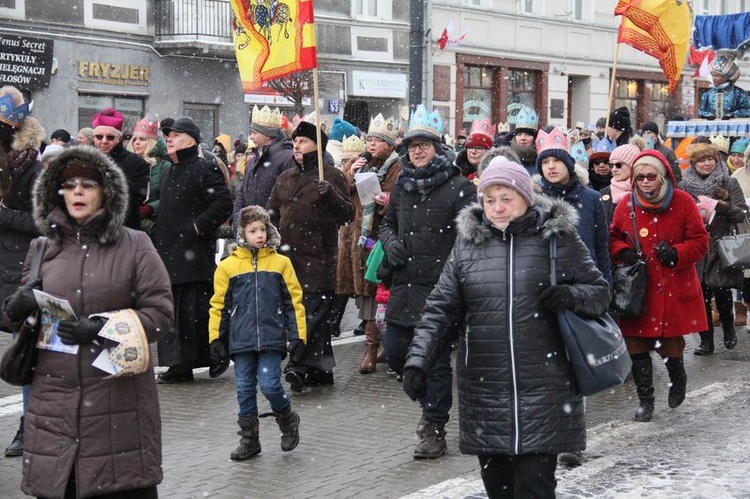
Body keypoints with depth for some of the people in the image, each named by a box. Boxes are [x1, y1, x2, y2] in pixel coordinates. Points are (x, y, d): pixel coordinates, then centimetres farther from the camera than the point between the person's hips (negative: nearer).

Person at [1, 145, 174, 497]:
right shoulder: (43, 249, 12)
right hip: (53, 399, 3)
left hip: (119, 399, -2)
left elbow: (159, 312, -3)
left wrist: (100, 329, -15)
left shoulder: (134, 246, 3)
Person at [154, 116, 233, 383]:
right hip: (168, 251, 9)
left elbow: (224, 203, -15)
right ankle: (179, 364, 12)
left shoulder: (205, 169, -7)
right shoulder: (168, 171, 20)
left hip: (194, 251, -8)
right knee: (172, 310, 7)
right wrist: (159, 238, 18)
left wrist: (198, 226, -17)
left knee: (196, 309, -9)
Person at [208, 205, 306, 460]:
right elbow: (219, 304, 7)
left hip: (272, 339, -2)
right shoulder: (228, 265, 2)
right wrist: (216, 338, 4)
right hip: (241, 341, 2)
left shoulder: (280, 263, 2)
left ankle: (288, 420, 20)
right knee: (245, 389, 7)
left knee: (270, 385, -8)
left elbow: (293, 302, 4)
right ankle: (249, 439, 20)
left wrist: (297, 336, 1)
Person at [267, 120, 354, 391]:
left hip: (319, 257, -6)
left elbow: (348, 214, -4)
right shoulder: (285, 178, 18)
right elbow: (272, 212, 24)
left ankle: (300, 365, -17)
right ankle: (321, 369, 17)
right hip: (289, 257, 6)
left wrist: (330, 194, -20)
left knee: (313, 312, -12)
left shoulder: (332, 175, 0)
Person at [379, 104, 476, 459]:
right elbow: (388, 222, 26)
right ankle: (432, 401, 33)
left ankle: (434, 430, 10)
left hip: (440, 287, -6)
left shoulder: (458, 186, -6)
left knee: (436, 359, 0)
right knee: (395, 354, 9)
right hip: (404, 285, 6)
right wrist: (390, 241, 4)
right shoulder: (402, 185, 13)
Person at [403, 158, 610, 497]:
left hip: (543, 391, -2)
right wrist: (418, 361, -9)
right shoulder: (468, 242, 6)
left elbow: (600, 291, 7)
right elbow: (440, 309, 5)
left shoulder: (557, 236, 0)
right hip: (483, 391, 3)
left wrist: (570, 296, -15)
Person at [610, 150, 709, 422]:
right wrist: (623, 252, -7)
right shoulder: (626, 205, 2)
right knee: (637, 346, 3)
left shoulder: (683, 202, -4)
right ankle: (645, 399, 20)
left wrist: (676, 253, -18)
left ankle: (678, 378, 35)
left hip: (673, 290, -2)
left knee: (669, 345, 1)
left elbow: (700, 241, -1)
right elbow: (614, 237, 14)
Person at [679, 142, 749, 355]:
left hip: (721, 248, -1)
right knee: (701, 296, 2)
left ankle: (729, 330, 26)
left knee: (722, 293, -1)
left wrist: (725, 206, -19)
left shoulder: (729, 183, 2)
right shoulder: (684, 186, 5)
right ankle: (706, 340, 12)